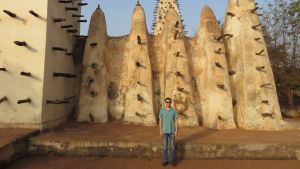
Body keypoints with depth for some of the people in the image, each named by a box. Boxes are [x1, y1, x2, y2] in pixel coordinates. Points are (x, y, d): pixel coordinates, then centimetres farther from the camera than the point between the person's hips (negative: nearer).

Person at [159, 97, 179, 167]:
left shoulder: (174, 110, -2)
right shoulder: (162, 110, -2)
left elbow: (176, 121, -1)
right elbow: (160, 121, 0)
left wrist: (176, 130, -7)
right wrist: (160, 131, -5)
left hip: (172, 131, 0)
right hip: (165, 131, 0)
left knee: (172, 146, 5)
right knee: (165, 146, 5)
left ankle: (172, 160, 18)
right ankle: (165, 160, 16)